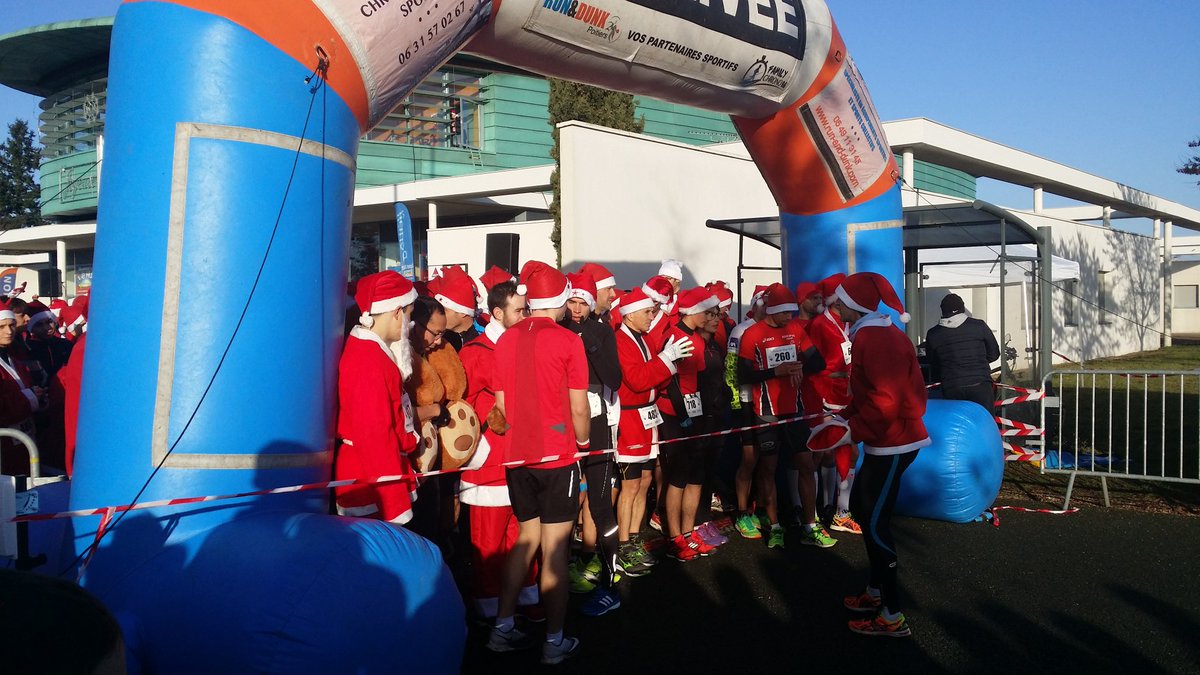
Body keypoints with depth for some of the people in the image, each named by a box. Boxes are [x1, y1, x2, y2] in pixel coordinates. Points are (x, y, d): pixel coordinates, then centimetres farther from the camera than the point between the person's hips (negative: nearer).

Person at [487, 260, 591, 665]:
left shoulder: (506, 340, 3)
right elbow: (578, 408, -8)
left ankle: (503, 628, 20)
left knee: (527, 538, 19)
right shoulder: (567, 341, -11)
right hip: (558, 456, -5)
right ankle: (554, 642, 11)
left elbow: (501, 404, 8)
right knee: (554, 550, 2)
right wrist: (583, 442, 9)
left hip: (519, 454, 5)